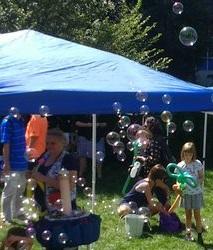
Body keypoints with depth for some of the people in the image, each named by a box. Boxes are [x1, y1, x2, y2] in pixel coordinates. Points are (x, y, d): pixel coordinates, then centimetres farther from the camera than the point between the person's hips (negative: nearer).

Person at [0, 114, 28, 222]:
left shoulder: (20, 120, 7)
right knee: (9, 193, 4)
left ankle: (16, 213, 35)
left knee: (19, 191, 20)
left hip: (22, 163, 8)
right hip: (12, 164, -8)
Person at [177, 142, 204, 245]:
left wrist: (197, 182, -24)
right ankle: (188, 233, 24)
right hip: (186, 193, 2)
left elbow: (202, 177, -4)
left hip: (196, 192, -2)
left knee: (197, 214, 1)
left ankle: (199, 235, 8)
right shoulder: (180, 165, -5)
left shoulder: (197, 164, -10)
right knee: (188, 214, 13)